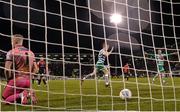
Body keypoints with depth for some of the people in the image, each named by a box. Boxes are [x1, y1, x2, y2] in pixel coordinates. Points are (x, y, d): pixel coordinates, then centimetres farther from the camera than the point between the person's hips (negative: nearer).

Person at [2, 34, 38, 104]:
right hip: (28, 80, 6)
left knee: (6, 98, 7)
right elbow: (35, 69, 11)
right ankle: (29, 94, -8)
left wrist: (9, 80, 3)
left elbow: (7, 69, -11)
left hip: (17, 80, -6)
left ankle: (20, 95, -19)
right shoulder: (30, 53, 12)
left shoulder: (11, 52, -6)